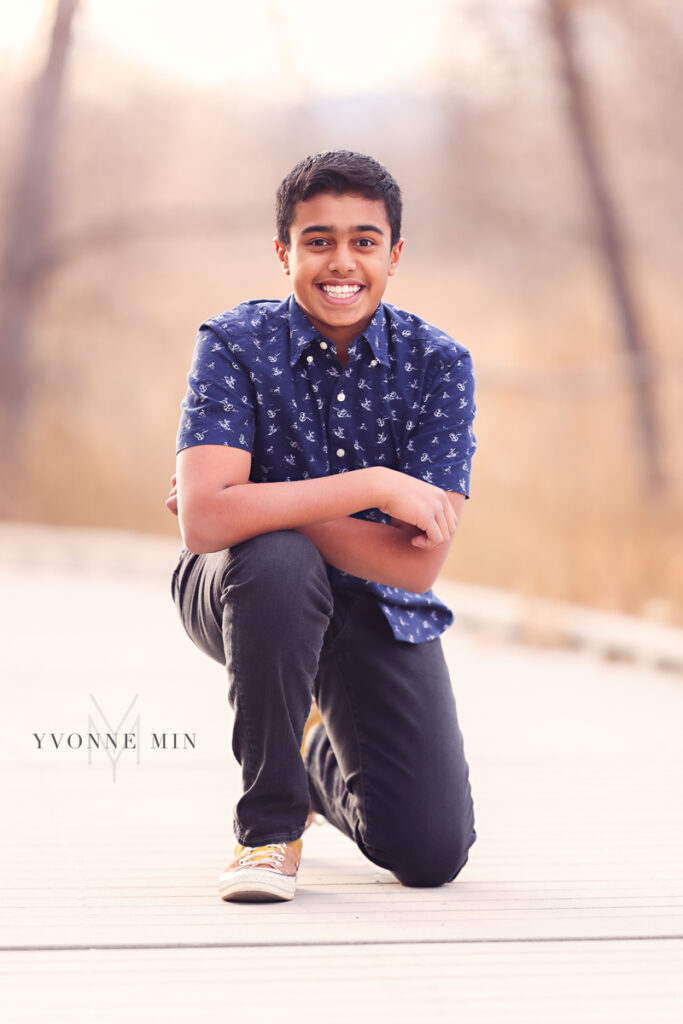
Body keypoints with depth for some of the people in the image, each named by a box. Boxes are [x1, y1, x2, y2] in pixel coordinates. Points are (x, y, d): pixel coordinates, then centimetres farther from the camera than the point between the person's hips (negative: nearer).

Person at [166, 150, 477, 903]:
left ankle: (319, 758, 28)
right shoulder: (235, 344, -17)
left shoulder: (438, 365, -13)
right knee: (276, 561, -40)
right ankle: (269, 820, -19)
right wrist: (371, 487, -34)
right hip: (242, 592, -2)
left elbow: (418, 564, -20)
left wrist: (257, 509, -25)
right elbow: (204, 522, -32)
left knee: (432, 855, -9)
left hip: (379, 612, 2)